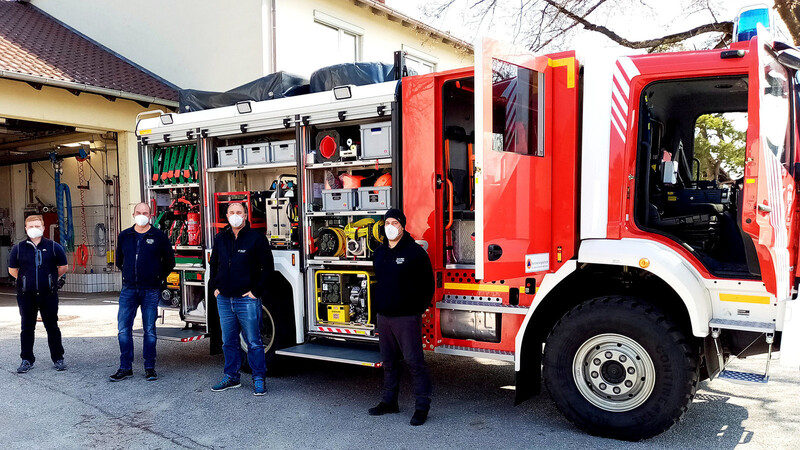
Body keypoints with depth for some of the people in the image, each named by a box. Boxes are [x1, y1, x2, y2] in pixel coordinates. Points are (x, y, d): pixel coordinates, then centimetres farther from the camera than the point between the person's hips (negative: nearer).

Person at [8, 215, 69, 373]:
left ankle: (58, 358, 12)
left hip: (48, 295, -1)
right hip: (26, 296, 1)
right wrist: (25, 280, 12)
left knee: (52, 327, 4)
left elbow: (63, 267, 12)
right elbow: (12, 270, 16)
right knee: (27, 328, 8)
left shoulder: (53, 247, 3)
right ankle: (27, 360, 19)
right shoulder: (18, 248, 5)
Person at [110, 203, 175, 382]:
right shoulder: (124, 236, 9)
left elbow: (169, 261, 8)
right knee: (123, 329, 1)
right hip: (128, 289, 3)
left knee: (149, 330, 4)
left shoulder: (159, 236, 0)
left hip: (150, 291, -3)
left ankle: (150, 367, 13)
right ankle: (125, 367, 11)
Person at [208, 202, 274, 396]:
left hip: (247, 299, -5)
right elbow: (214, 265, 23)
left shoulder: (256, 238, -5)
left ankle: (258, 380, 8)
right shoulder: (220, 239, 11)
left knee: (253, 342, -1)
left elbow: (267, 267, -6)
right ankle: (231, 377, 26)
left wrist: (256, 291, -10)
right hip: (224, 299, 5)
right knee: (228, 342, 14)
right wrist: (214, 287, 12)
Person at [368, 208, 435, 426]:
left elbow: (427, 282, -4)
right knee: (388, 361, 15)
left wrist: (419, 308, -4)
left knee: (414, 361, -4)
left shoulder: (415, 251, -8)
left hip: (407, 317, -6)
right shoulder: (379, 252, 12)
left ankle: (422, 406, 4)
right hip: (383, 316, 7)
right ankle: (389, 401, 27)